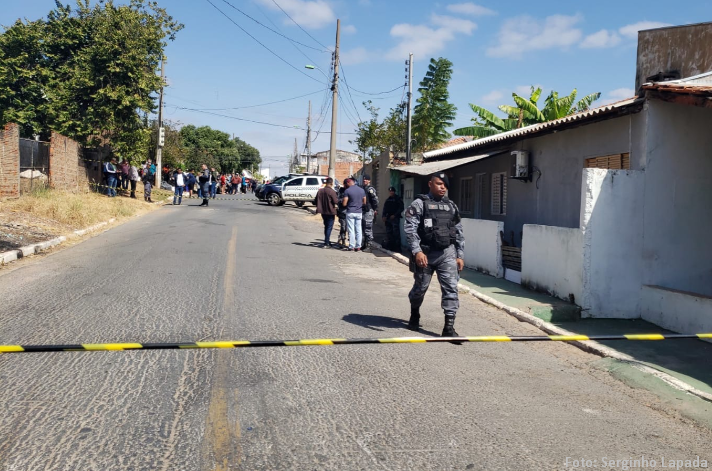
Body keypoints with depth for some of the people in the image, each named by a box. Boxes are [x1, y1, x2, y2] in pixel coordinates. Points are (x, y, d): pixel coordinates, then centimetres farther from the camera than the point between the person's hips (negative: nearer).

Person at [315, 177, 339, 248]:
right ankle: (326, 243, -4)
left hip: (323, 212, 6)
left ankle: (327, 241, 28)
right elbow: (336, 201, -19)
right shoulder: (332, 191, -17)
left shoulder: (320, 191, 3)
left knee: (326, 227, 19)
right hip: (330, 212, -6)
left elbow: (316, 200, 9)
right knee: (329, 227, 0)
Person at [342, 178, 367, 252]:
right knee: (359, 230, 9)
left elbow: (344, 204, -12)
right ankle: (358, 247, 10)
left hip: (350, 212, -4)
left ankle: (352, 247, 2)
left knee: (351, 230, 1)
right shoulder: (362, 190, 4)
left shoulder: (347, 191, -11)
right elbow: (364, 202, 8)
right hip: (359, 212, 4)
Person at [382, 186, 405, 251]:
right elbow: (385, 209, 20)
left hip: (395, 218, -7)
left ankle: (397, 248, -7)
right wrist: (384, 216, 5)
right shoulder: (388, 200, 17)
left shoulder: (398, 199, -2)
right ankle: (389, 246, 18)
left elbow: (401, 208, -8)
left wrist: (394, 215, -15)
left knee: (396, 233, -8)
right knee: (389, 233, 11)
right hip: (388, 219, 7)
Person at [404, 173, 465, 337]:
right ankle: (414, 315, 39)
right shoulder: (419, 204, -3)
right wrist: (417, 251, -21)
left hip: (447, 253, 3)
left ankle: (449, 326, -6)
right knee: (420, 287, 12)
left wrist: (460, 255, 10)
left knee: (451, 287, -8)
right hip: (425, 253, -3)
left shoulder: (451, 206, 12)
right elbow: (409, 228, -12)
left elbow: (459, 232, 15)